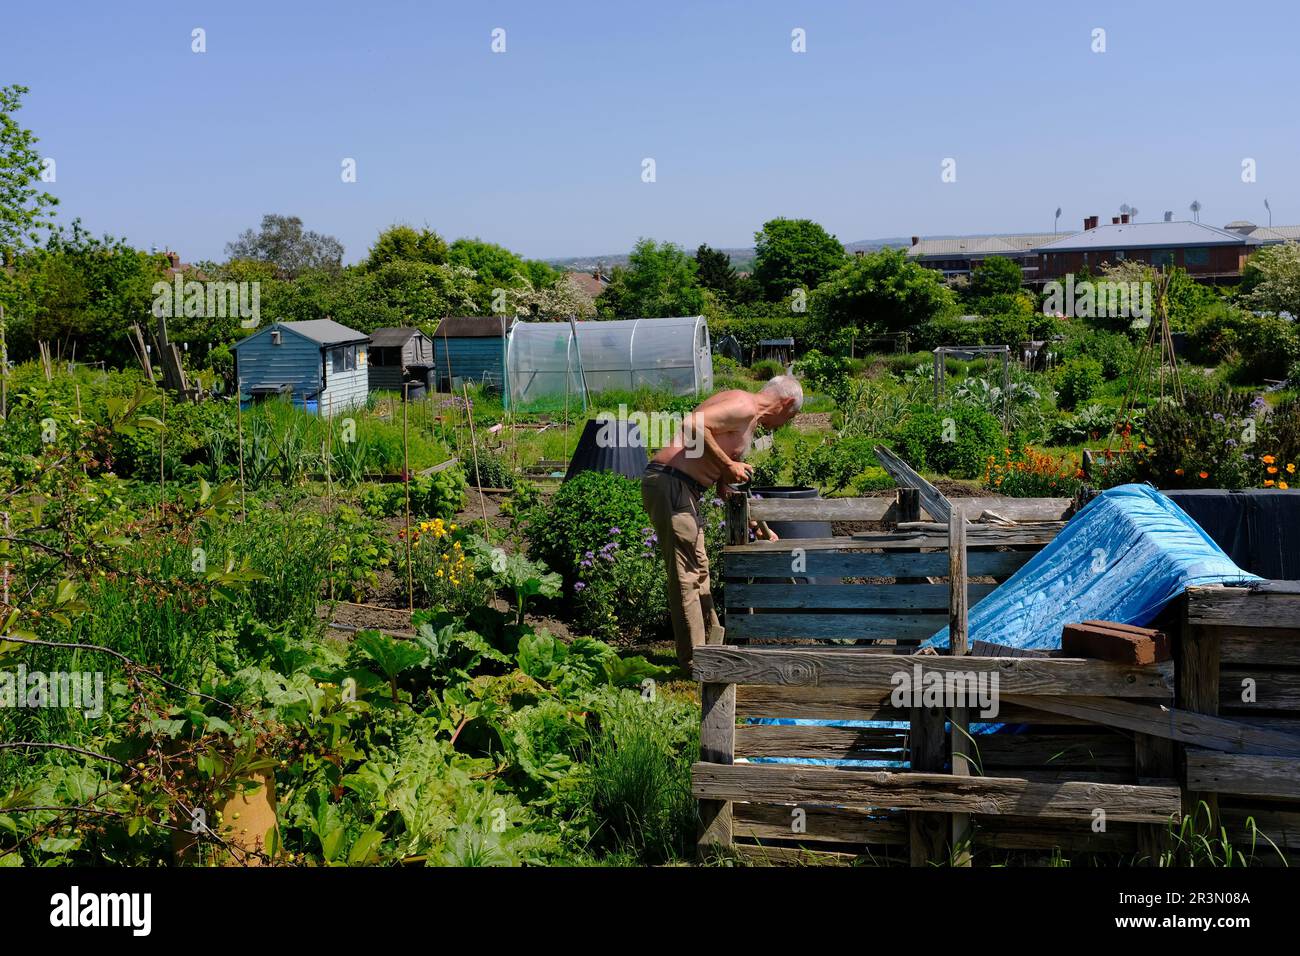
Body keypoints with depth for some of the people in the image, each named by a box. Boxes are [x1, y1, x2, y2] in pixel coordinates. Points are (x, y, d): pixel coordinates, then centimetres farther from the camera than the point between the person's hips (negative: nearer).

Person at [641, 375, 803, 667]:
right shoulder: (744, 406, -10)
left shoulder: (750, 421, 22)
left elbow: (725, 487, 28)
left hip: (684, 489, 11)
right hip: (670, 482, -11)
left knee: (699, 570, 19)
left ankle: (712, 643, 31)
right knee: (686, 575, -5)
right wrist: (727, 464, -18)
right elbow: (692, 424, -27)